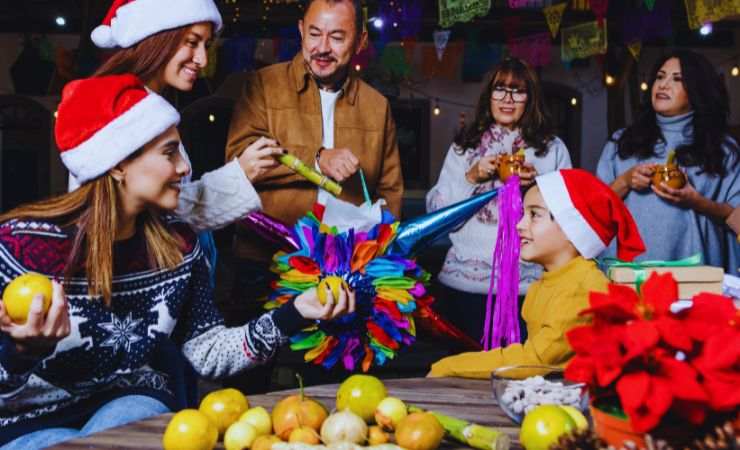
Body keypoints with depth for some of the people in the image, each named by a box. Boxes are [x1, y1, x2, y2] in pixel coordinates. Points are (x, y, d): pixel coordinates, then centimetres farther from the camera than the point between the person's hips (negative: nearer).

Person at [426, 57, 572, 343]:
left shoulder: (553, 149, 8)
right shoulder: (463, 147, 11)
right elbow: (434, 208, 5)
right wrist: (470, 177, -7)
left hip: (526, 285, -1)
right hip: (463, 282, 1)